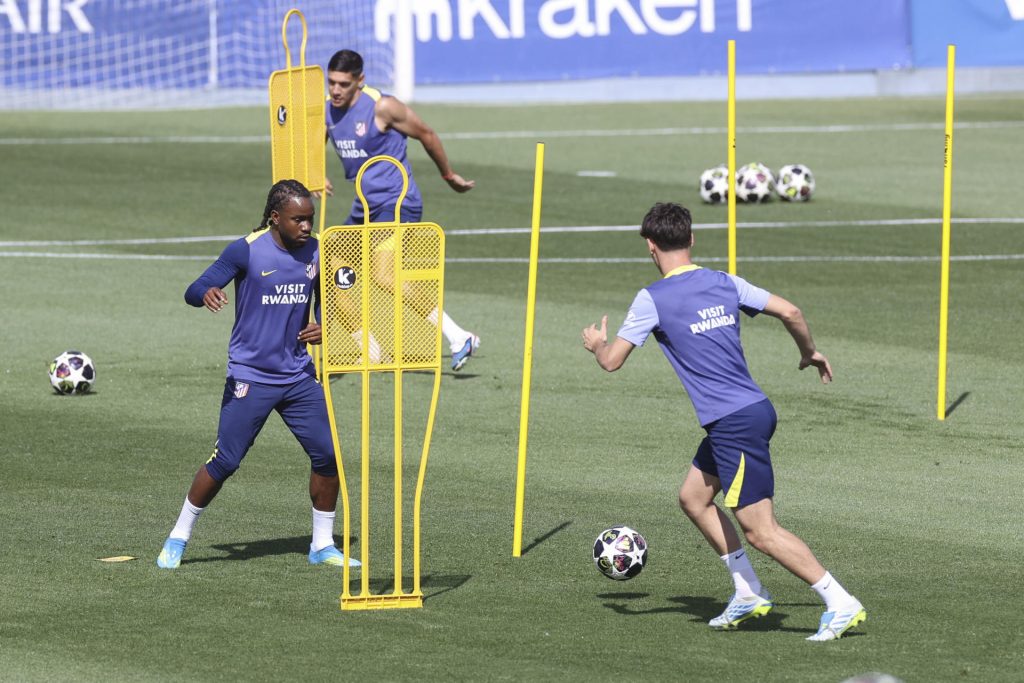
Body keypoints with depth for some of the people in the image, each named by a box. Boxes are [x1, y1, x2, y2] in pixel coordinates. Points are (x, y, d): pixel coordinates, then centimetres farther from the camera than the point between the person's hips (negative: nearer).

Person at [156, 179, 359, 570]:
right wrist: (206, 294, -40)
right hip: (250, 378, -5)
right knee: (225, 461, -6)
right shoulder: (246, 251, -13)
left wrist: (322, 328, -5)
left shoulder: (316, 253, 2)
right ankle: (177, 540, 11)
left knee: (328, 455, -1)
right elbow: (194, 292, -15)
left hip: (298, 376, 5)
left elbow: (325, 301, 17)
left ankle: (322, 546, 16)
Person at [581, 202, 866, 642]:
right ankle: (749, 594, 22)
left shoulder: (653, 299, -8)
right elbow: (790, 312, 6)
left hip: (733, 424, -8)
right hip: (754, 409, 8)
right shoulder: (724, 283, 9)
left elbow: (611, 361, -5)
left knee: (761, 531, -4)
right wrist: (809, 352, 25)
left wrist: (596, 344, 19)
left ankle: (841, 604, -7)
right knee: (693, 498, 22)